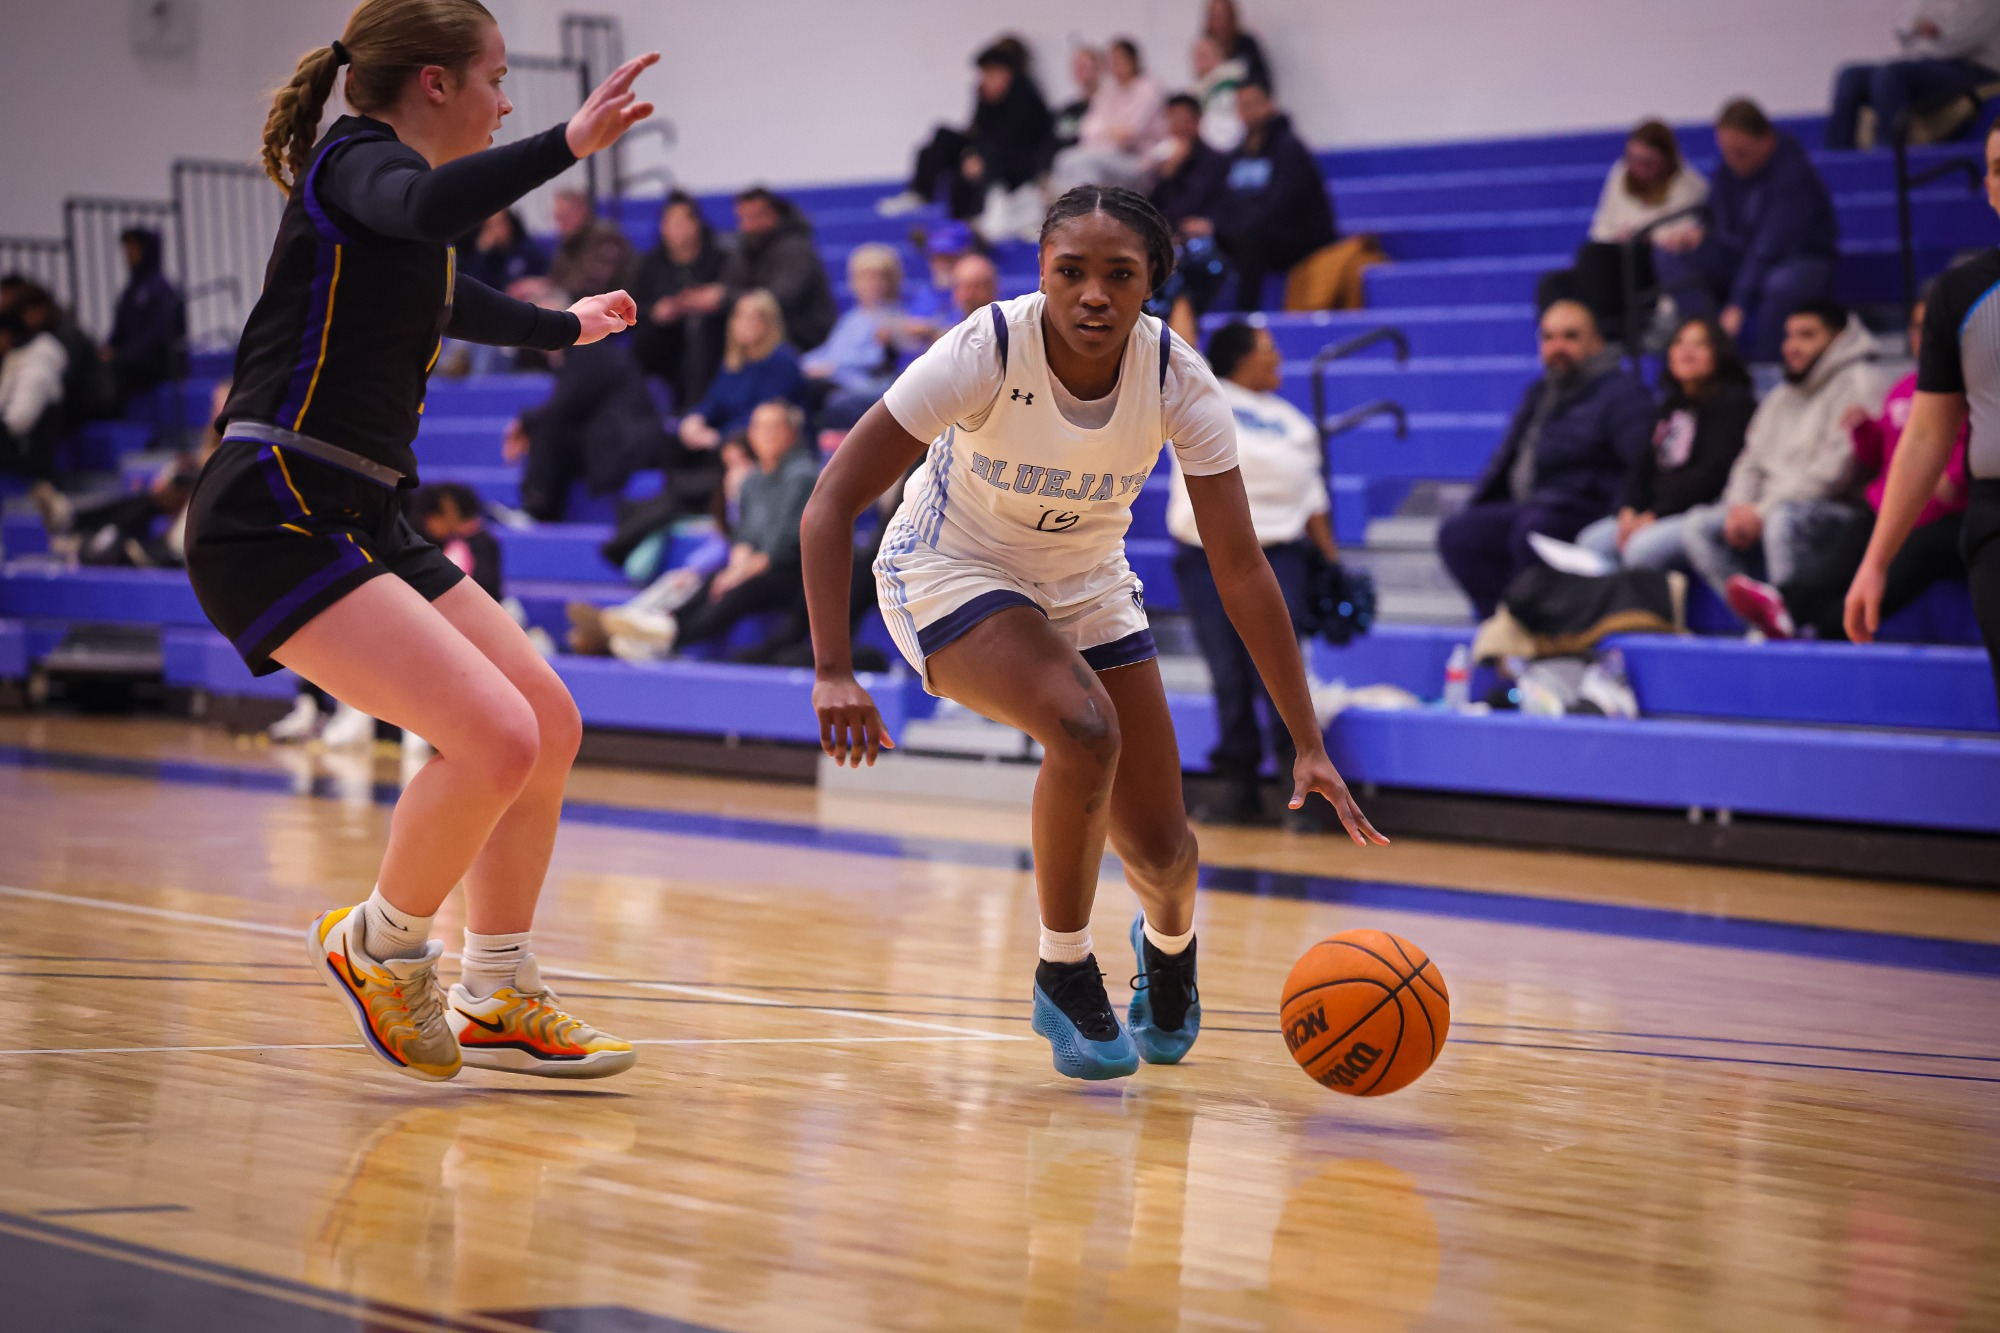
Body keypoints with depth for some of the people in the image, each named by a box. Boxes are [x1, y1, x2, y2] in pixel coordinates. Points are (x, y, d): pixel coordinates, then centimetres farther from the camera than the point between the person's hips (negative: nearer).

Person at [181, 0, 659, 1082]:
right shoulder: (356, 158, -7)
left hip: (361, 525, 10)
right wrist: (567, 143, -36)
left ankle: (495, 1002, 23)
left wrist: (568, 326, 62)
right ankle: (380, 946, 4)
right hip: (273, 525, -10)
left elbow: (454, 300, 45)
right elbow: (425, 206, -33)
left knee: (549, 725, 11)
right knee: (495, 738, -21)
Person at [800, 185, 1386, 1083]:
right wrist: (832, 673, -39)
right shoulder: (987, 353, -30)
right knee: (1084, 727, -32)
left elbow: (1241, 570, -19)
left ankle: (1169, 939, 39)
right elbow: (830, 507, -28)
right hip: (952, 572, -3)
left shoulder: (1179, 383, -23)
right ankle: (1063, 978, -9)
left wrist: (1309, 746, -23)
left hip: (1087, 583, 3)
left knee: (1159, 852, -1)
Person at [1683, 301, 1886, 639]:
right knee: (1700, 523, -10)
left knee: (1784, 518, -38)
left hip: (1840, 514, -8)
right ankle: (1767, 614, -29)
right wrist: (1739, 507, -2)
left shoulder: (1858, 382, -4)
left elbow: (1836, 468, -14)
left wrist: (1763, 510, -15)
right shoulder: (1782, 397, 24)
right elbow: (1753, 460, 22)